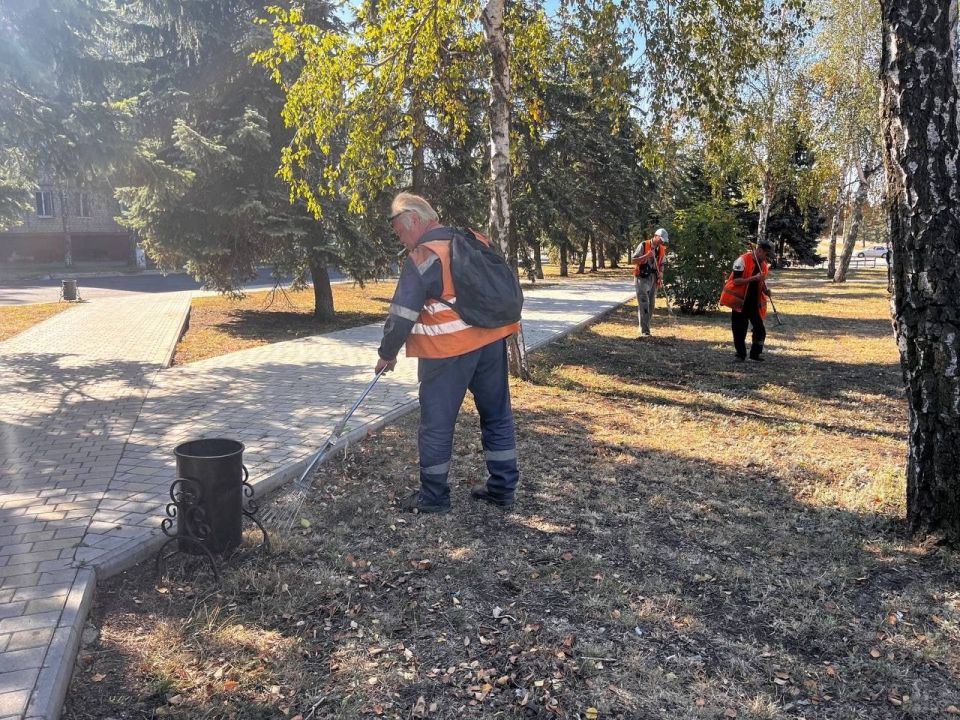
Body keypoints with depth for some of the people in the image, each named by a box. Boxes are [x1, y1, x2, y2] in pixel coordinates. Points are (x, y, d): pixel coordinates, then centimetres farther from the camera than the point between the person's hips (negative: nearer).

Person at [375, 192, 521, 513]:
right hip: (492, 341, 7)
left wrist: (387, 353, 1)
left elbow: (403, 314, -12)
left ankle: (433, 496, 16)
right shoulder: (476, 240, 9)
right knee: (497, 415, 14)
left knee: (437, 424, 6)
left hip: (449, 351, -7)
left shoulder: (421, 257, -12)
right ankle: (503, 488, 24)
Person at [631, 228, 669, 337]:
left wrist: (660, 278, 3)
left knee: (651, 305, 8)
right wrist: (646, 256, -24)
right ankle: (644, 331, -13)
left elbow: (661, 265, 16)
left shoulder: (662, 249, 9)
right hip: (642, 278, -6)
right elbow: (633, 260, -11)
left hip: (653, 279, 6)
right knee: (643, 304, -12)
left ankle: (646, 328, 19)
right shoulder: (643, 245, -9)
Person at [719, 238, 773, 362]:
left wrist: (766, 290, 0)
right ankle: (740, 355, 14)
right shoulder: (742, 260, -13)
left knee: (760, 329, -1)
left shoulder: (764, 265, 9)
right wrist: (754, 278, -28)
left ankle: (756, 353, 12)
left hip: (754, 303, 6)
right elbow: (736, 281, -20)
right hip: (740, 302, -6)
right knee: (739, 330, 1)